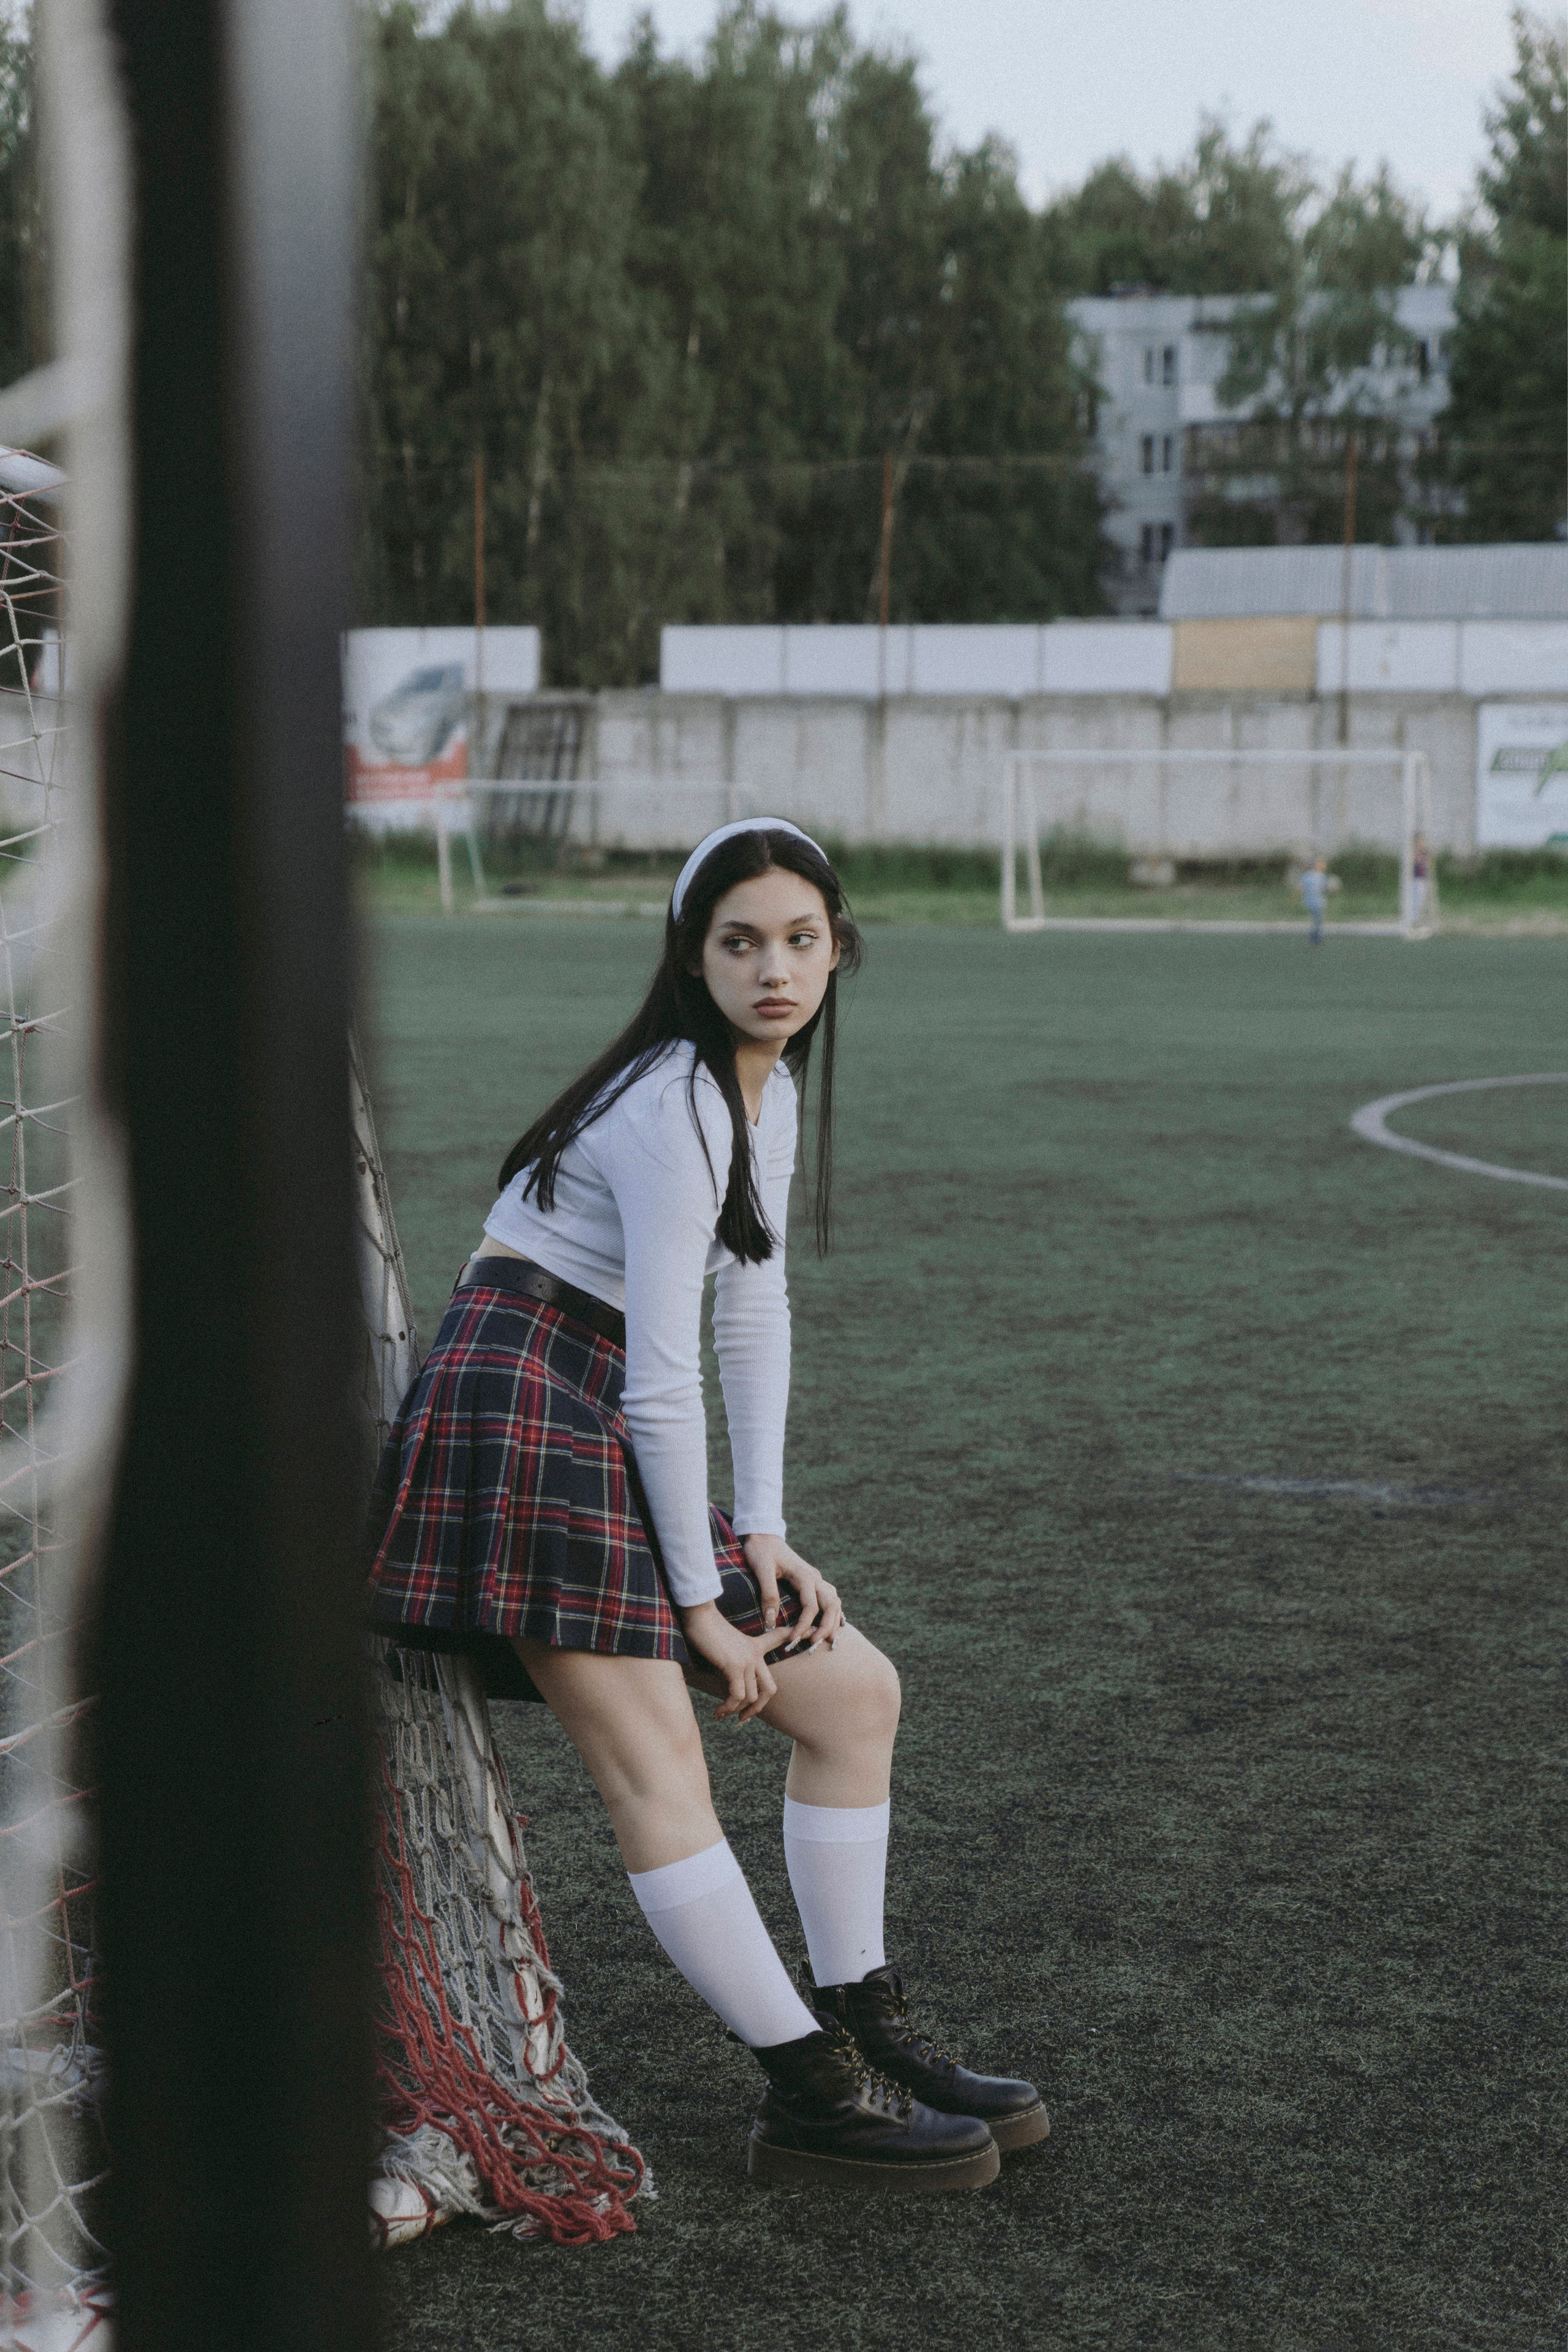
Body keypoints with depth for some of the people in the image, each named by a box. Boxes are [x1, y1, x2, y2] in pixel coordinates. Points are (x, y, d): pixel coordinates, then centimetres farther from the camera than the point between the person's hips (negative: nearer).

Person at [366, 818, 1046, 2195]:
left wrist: (765, 1536, 9)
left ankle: (866, 2031, 18)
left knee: (853, 1691, 11)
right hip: (527, 1417, -10)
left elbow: (755, 1309, 16)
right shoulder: (677, 1105, -16)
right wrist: (703, 1603, -14)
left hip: (605, 1433, 10)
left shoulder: (771, 1081, 13)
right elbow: (662, 1377, -19)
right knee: (657, 1764, -16)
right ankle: (812, 2095, -15)